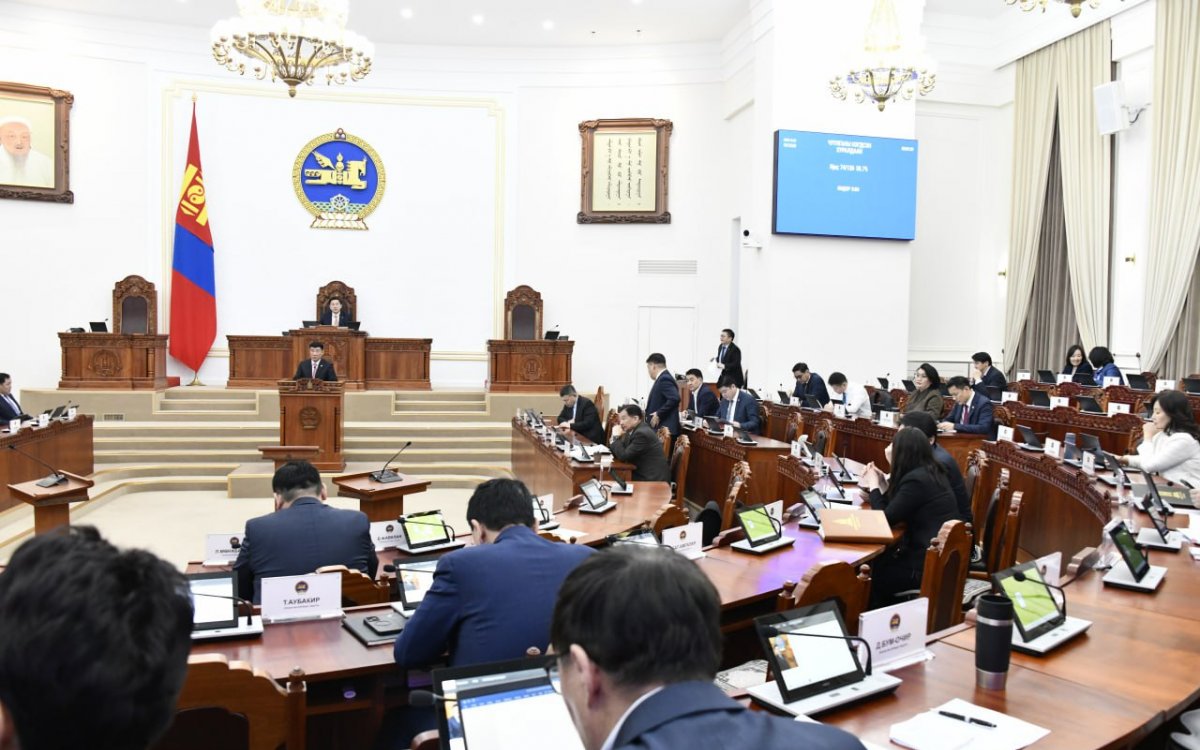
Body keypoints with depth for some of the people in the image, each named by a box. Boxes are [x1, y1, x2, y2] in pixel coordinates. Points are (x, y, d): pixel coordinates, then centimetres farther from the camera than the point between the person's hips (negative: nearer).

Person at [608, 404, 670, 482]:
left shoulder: (642, 433, -20)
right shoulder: (633, 430, 7)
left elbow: (623, 456, -19)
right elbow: (619, 453, 11)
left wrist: (616, 436, -10)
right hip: (645, 475, 8)